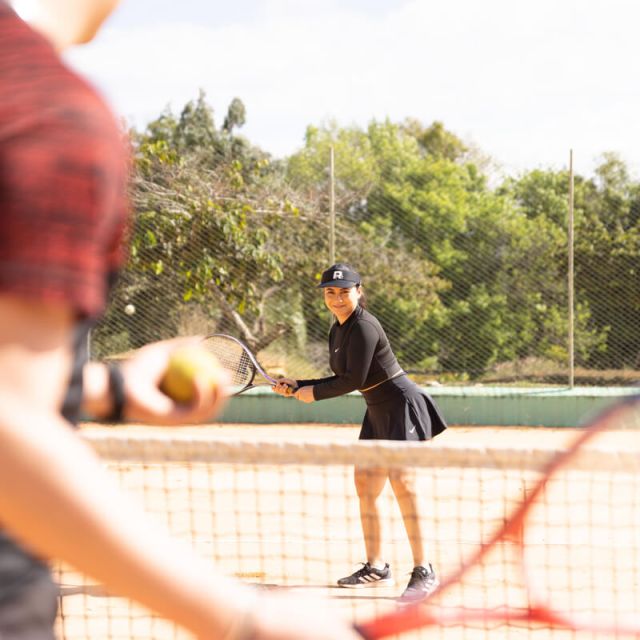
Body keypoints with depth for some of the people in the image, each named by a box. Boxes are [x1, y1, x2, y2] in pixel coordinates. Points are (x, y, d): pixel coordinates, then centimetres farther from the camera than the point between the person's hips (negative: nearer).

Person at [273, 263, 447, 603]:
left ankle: (423, 572, -20)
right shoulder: (338, 330, 11)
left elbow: (353, 379, -21)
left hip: (401, 407, -10)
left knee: (402, 483, -19)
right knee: (364, 485, 13)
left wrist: (314, 392, -8)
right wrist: (297, 386, 13)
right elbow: (343, 381, 17)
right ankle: (376, 567, 25)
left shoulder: (363, 327, -18)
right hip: (378, 412, 11)